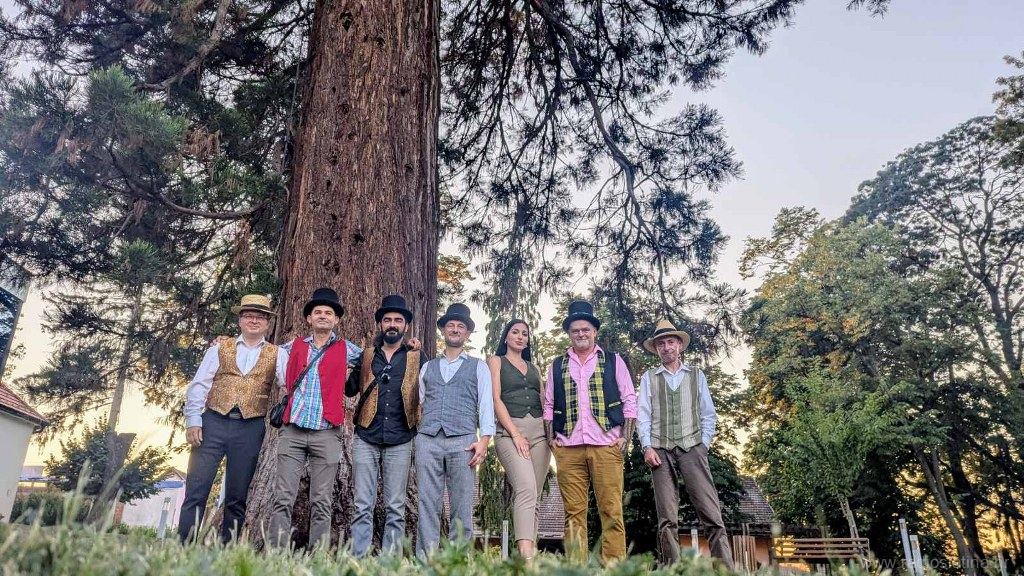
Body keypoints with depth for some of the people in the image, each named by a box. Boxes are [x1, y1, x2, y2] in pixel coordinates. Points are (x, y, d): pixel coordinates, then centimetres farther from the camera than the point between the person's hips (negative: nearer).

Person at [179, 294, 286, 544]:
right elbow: (198, 385, 5)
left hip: (250, 429, 0)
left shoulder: (277, 355, 9)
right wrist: (193, 420, -4)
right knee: (196, 490, -2)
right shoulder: (220, 348, 10)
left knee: (237, 497, 7)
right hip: (213, 422, 0)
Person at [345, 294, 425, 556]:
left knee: (395, 508, 5)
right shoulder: (366, 355, 12)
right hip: (366, 438, 1)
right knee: (362, 506, 3)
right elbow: (349, 389, 10)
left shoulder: (417, 358, 7)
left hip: (400, 441, -1)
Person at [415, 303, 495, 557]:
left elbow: (486, 404, 4)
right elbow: (417, 400, 19)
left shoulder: (478, 367, 14)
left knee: (461, 508, -1)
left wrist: (484, 439, -8)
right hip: (427, 440, 2)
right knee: (427, 504, 0)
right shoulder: (428, 367, 22)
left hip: (462, 440, -2)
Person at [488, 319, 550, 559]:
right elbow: (496, 399, -1)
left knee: (535, 495, 1)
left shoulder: (534, 367, 23)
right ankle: (525, 554, -31)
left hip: (539, 430, 5)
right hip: (510, 430, -5)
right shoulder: (496, 361, 10)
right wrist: (515, 434, -11)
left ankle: (531, 550, 4)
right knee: (526, 489, -23)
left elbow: (544, 401, 19)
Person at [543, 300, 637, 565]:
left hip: (606, 445, -1)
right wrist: (550, 439, 4)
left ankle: (614, 566, 2)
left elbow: (629, 401, 7)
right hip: (568, 447, 2)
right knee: (573, 512, 1)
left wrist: (625, 438, -3)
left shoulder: (613, 361, 11)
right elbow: (548, 405, 16)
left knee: (611, 510, -4)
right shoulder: (557, 366, 16)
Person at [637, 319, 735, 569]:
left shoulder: (697, 375, 14)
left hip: (692, 448, 0)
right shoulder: (649, 377, 12)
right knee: (667, 519, -1)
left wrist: (703, 445, 0)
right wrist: (647, 447, -6)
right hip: (661, 450, 0)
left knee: (712, 514, -9)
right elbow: (643, 415, 5)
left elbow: (708, 415, 12)